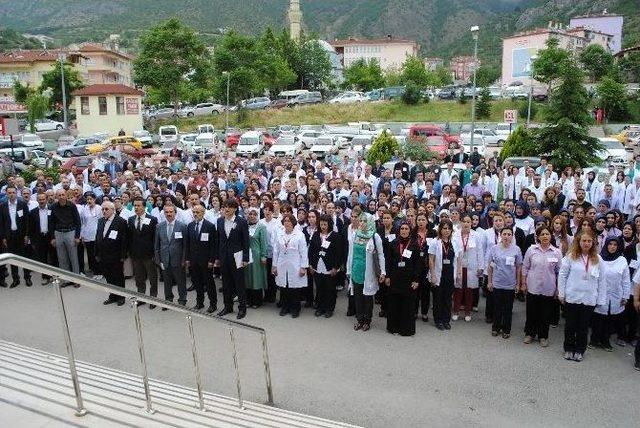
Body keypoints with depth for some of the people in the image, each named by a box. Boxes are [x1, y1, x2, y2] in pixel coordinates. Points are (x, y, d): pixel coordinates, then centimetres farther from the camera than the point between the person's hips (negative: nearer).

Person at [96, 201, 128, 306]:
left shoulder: (121, 222, -12)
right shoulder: (100, 221, 9)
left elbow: (124, 240, -13)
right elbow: (97, 237, 13)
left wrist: (122, 256, -14)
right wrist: (97, 254, 10)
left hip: (116, 257, -6)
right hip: (104, 257, 6)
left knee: (118, 278, 7)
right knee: (109, 278, 13)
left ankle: (120, 297, 22)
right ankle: (112, 296, 26)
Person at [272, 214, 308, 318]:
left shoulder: (299, 235, -4)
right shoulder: (279, 235, 7)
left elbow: (303, 252, -4)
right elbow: (276, 251, 10)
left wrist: (303, 267, -8)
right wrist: (275, 265, 8)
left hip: (295, 267, -3)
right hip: (282, 266, 3)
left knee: (295, 289, 2)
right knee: (283, 288, 6)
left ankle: (295, 309, 16)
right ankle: (285, 307, 22)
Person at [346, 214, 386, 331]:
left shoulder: (375, 237, -7)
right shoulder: (355, 236, 6)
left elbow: (380, 255, -7)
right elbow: (351, 254, 10)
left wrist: (383, 272, -12)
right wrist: (349, 270, 10)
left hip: (368, 272, -4)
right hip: (356, 271, 4)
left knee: (368, 296, 6)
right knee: (358, 296, 9)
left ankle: (367, 321, 18)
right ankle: (359, 319, 20)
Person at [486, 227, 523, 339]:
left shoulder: (516, 250, -5)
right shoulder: (494, 248, -4)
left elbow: (518, 267, 2)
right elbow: (489, 266, 3)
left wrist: (518, 283, 2)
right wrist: (489, 281, 2)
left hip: (510, 284, 0)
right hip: (497, 283, 0)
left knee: (508, 309, 10)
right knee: (497, 307, 10)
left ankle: (506, 330, 23)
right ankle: (495, 328, 25)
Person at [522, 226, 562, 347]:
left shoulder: (557, 252, -3)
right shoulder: (531, 249, -3)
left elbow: (559, 272, 2)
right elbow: (525, 267, 4)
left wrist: (558, 289, 2)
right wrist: (524, 283, 3)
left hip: (548, 289, 0)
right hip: (533, 287, 0)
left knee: (546, 314, 9)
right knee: (531, 312, 9)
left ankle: (543, 336, 25)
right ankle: (530, 333, 27)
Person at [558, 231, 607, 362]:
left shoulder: (597, 259, 1)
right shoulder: (570, 256, -5)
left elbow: (601, 281, 2)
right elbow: (562, 275, -2)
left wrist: (601, 300, 0)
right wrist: (561, 294, -4)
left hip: (589, 299, 1)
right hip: (572, 297, -1)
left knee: (583, 326, 12)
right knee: (570, 325, 10)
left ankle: (580, 350, 27)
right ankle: (569, 349, 26)